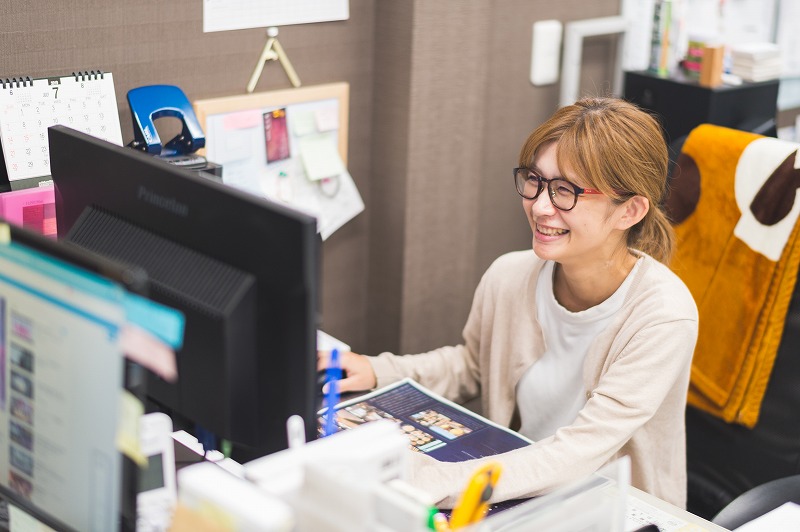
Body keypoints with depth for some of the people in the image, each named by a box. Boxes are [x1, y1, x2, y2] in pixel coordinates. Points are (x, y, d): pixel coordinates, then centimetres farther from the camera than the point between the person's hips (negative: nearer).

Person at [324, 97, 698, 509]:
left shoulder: (664, 316, -22)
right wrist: (378, 372, -1)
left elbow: (575, 457, -27)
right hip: (516, 502, 5)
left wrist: (424, 480, -35)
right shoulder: (509, 277, -7)